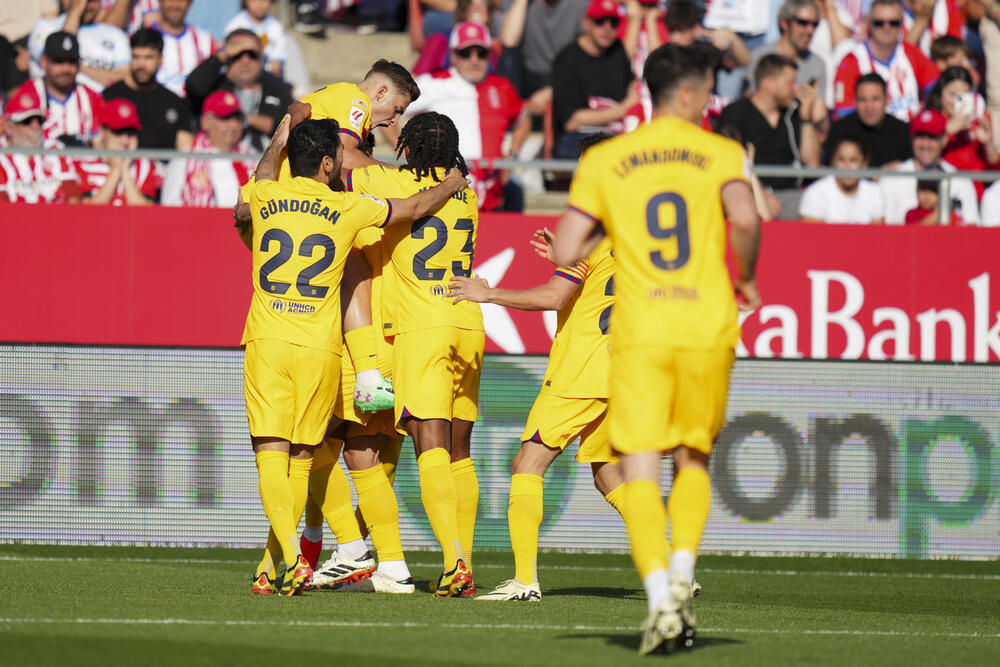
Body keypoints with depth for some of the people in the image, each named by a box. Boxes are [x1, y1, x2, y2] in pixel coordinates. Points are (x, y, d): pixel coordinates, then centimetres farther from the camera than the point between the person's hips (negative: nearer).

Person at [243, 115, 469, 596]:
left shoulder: (264, 197, 4)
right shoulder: (347, 208, 1)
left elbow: (265, 176, 31)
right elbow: (415, 208, 17)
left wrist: (278, 141, 51)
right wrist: (450, 185, 37)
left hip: (267, 340, 0)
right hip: (320, 347, 0)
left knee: (271, 454, -4)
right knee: (301, 457, 9)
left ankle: (290, 560, -20)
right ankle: (273, 567, 9)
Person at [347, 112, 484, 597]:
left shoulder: (399, 184, -4)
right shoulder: (467, 196, 14)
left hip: (421, 329, -6)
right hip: (469, 326, 6)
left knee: (431, 448, -12)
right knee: (458, 452, 11)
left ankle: (453, 562, -24)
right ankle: (464, 567, 10)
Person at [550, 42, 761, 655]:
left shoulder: (603, 161, 6)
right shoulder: (720, 154, 2)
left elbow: (565, 254, 1)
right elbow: (745, 220, -16)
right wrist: (745, 279, 2)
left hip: (640, 332, 0)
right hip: (709, 328, 0)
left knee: (640, 473, -2)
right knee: (695, 460, 19)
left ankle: (660, 599, -18)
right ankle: (682, 572, 0)